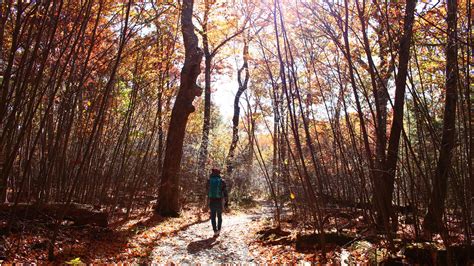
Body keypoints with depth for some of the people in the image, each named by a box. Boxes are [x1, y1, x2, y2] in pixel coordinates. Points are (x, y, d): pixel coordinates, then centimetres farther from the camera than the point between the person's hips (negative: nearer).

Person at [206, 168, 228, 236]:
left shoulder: (209, 181, 0)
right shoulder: (222, 181, -3)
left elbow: (208, 191, 8)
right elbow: (225, 192, -2)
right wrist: (226, 202, 4)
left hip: (211, 201, 0)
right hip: (219, 201, 0)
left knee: (213, 217, 7)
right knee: (219, 216, 17)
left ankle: (215, 231, 1)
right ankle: (218, 230, 18)